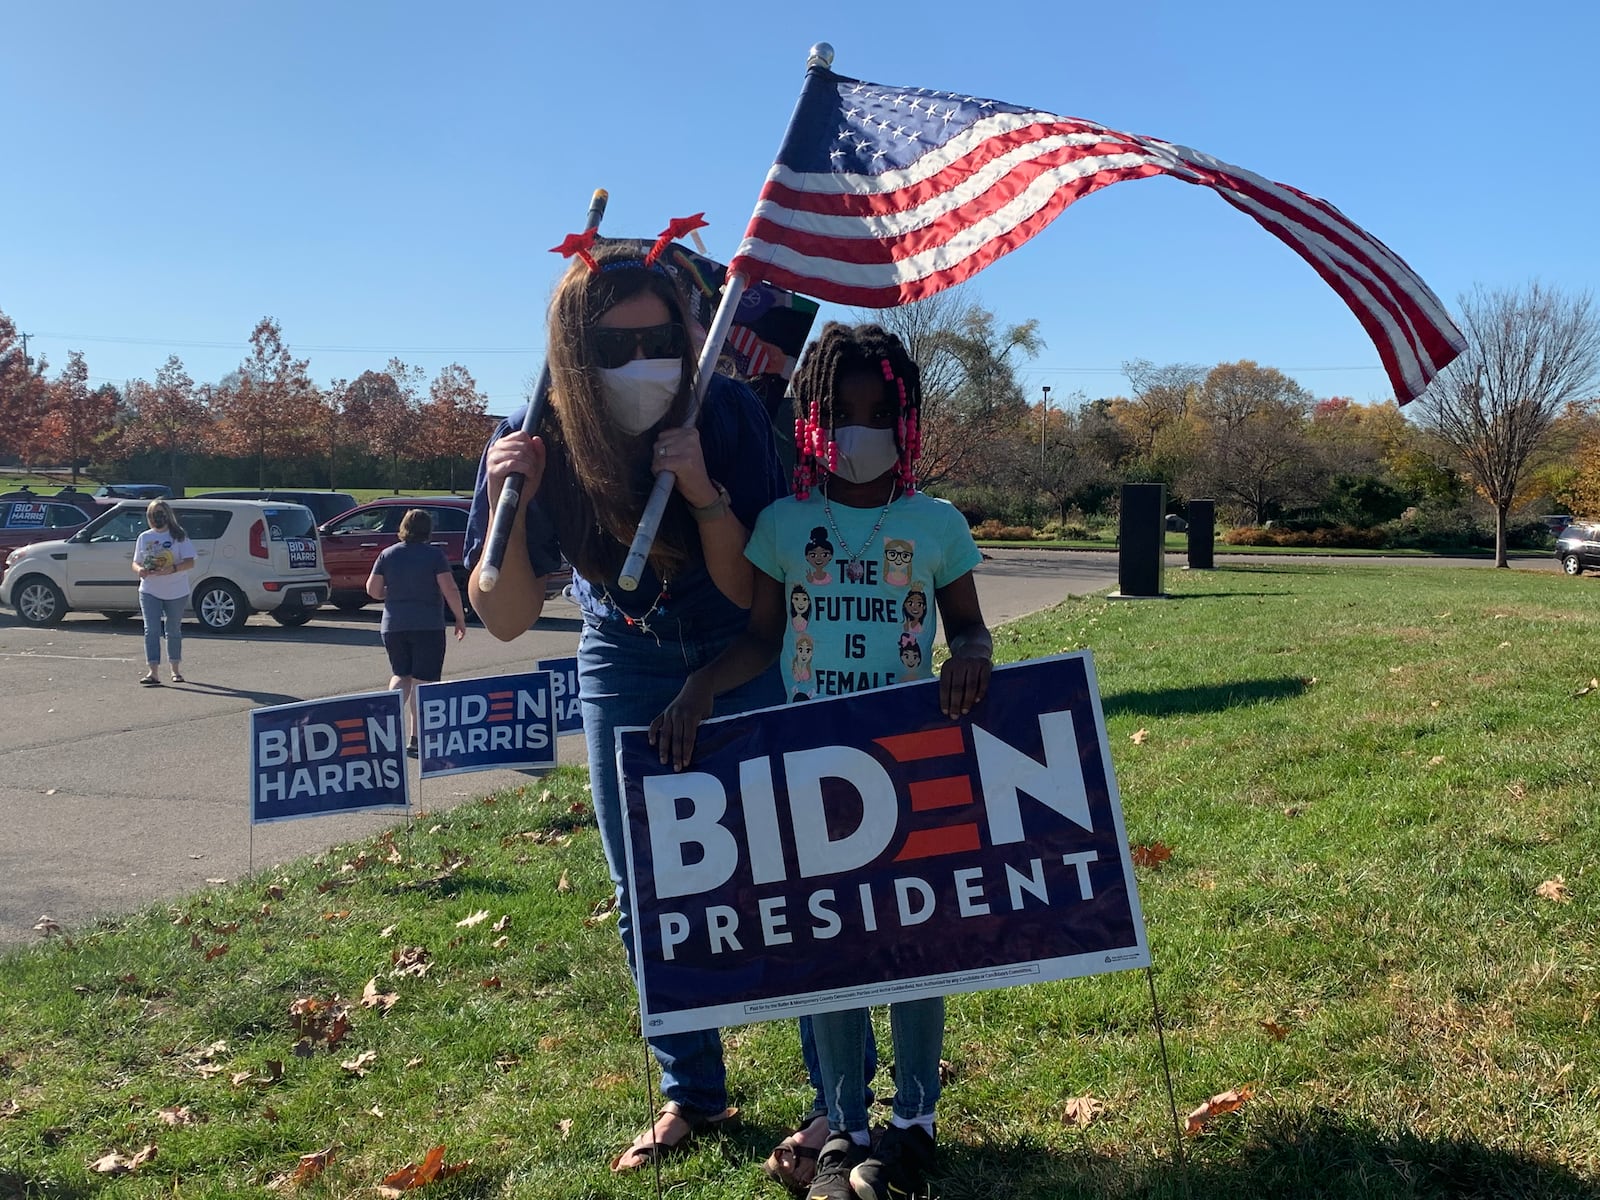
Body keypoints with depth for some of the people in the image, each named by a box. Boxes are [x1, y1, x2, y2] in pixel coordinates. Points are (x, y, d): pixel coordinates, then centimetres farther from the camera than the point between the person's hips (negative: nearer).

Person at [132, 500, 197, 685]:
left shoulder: (179, 536, -2)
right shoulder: (144, 537, 9)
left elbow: (190, 562, -10)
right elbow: (136, 562, 12)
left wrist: (172, 569, -28)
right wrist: (139, 570, -12)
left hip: (176, 592, -2)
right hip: (149, 592, 2)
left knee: (173, 631, 10)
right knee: (151, 630, -10)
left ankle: (176, 670, 23)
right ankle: (153, 672, -15)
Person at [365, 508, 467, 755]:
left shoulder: (388, 554, 3)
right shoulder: (434, 555, -6)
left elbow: (372, 590, 3)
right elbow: (450, 590, -13)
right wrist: (460, 619, -3)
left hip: (393, 625, 3)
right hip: (428, 625, -3)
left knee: (401, 675, 19)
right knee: (423, 680, 4)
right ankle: (416, 739, 2)